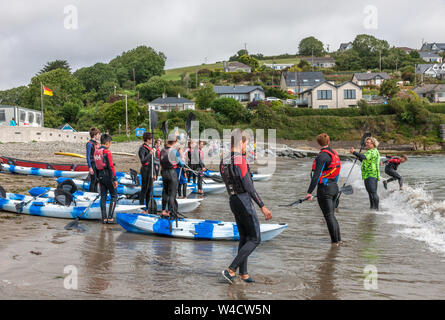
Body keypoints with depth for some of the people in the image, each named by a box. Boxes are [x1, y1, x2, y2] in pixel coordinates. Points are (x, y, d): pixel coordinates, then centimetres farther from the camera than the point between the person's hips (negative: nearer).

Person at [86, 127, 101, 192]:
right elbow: (88, 156, -15)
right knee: (93, 181, -3)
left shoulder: (97, 143, 13)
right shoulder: (89, 144, -12)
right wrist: (90, 167, -19)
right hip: (93, 164, -8)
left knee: (97, 180, 14)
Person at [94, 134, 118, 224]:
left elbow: (96, 166, 14)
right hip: (108, 176, -7)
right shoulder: (107, 152, -15)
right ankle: (110, 218, -2)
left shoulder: (96, 152, 8)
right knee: (114, 196, 3)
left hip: (101, 176, 7)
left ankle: (104, 218, 11)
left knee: (103, 197, 10)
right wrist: (115, 179, -14)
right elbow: (111, 167, -17)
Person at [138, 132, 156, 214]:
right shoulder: (142, 148, -12)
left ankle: (147, 208, 20)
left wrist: (154, 173, 21)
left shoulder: (149, 148, 16)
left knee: (149, 189, 12)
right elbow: (143, 161, -23)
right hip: (145, 170, -9)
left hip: (150, 171, 9)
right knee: (144, 189, -4)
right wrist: (150, 154, -29)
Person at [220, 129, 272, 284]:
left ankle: (243, 273, 20)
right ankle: (231, 270, -5)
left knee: (244, 238, 16)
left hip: (232, 200, 9)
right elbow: (248, 186, -20)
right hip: (244, 200, -9)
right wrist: (262, 206, -18)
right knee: (255, 238, 0)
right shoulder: (240, 160, -17)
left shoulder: (223, 161, 10)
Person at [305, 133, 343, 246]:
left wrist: (310, 192, -22)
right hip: (334, 187, 9)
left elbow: (316, 175, -22)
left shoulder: (322, 156, -17)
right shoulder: (334, 153, 10)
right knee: (331, 215, 18)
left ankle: (335, 241, 2)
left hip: (324, 189, -9)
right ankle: (338, 239, 21)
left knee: (329, 216, -1)